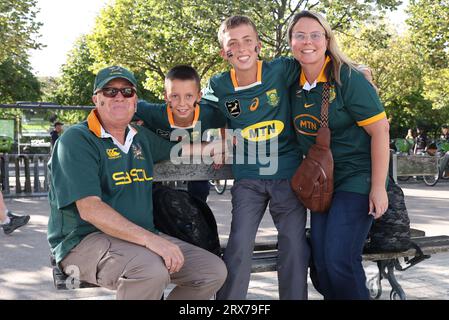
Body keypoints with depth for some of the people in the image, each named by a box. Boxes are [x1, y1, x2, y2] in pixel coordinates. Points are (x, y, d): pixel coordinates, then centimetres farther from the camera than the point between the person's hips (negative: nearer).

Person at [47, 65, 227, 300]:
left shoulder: (140, 137, 15)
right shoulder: (77, 140, -9)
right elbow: (89, 209, -20)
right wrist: (151, 239, -30)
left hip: (142, 238, 8)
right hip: (86, 240, -7)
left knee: (214, 270, -4)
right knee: (152, 270, -35)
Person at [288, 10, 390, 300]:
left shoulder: (348, 79, -15)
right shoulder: (294, 84, 3)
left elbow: (380, 130, -15)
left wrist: (378, 187, -18)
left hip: (357, 178, -6)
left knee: (340, 260, -15)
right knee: (321, 262, 6)